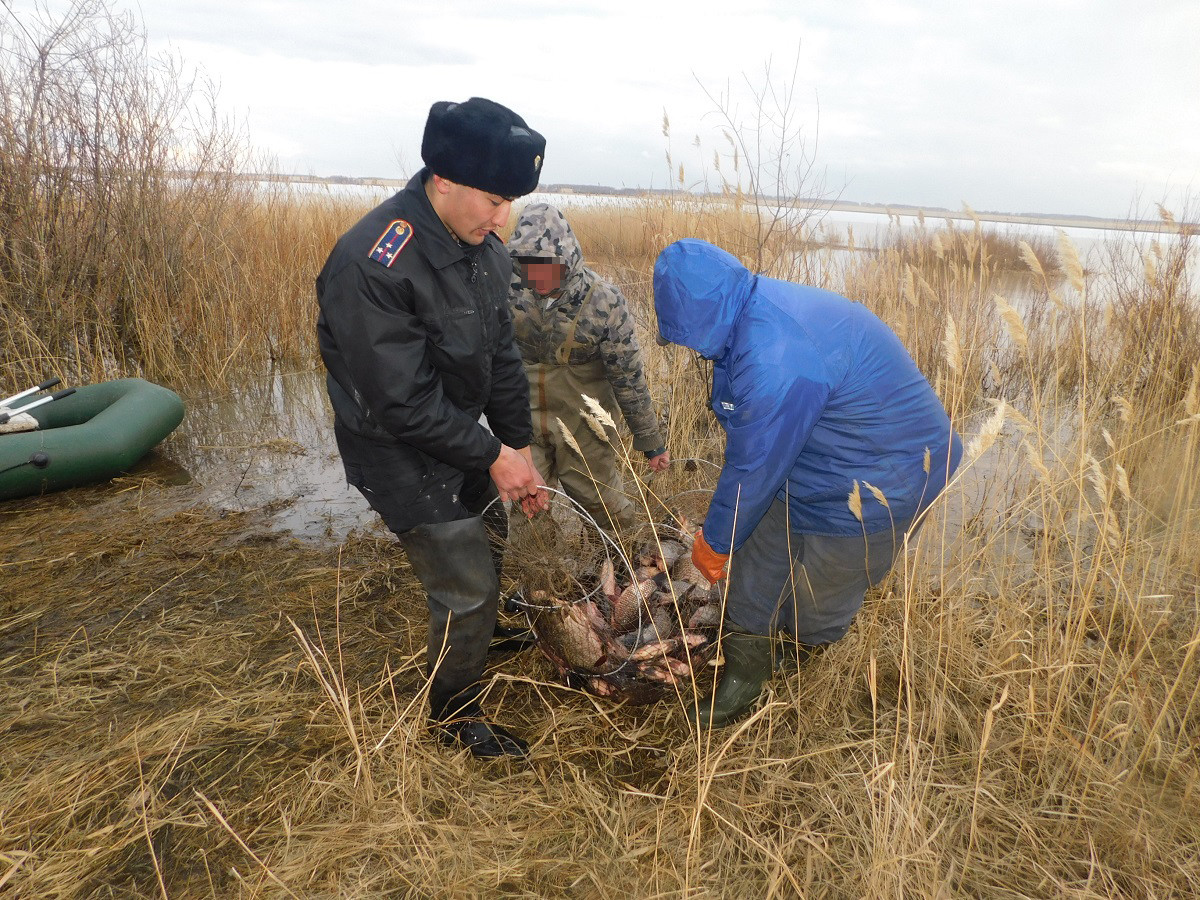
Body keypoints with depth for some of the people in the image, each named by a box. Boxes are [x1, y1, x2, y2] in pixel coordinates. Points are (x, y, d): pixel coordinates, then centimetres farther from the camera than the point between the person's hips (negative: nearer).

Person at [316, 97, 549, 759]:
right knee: (467, 587, -1)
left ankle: (480, 633, 56)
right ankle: (454, 713, 26)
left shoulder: (482, 246, -5)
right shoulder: (371, 265, -31)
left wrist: (520, 449, 1)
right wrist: (493, 455, -21)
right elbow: (404, 402, -29)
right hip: (402, 452, -8)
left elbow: (501, 354, 3)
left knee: (487, 540, 25)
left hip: (465, 432, 8)